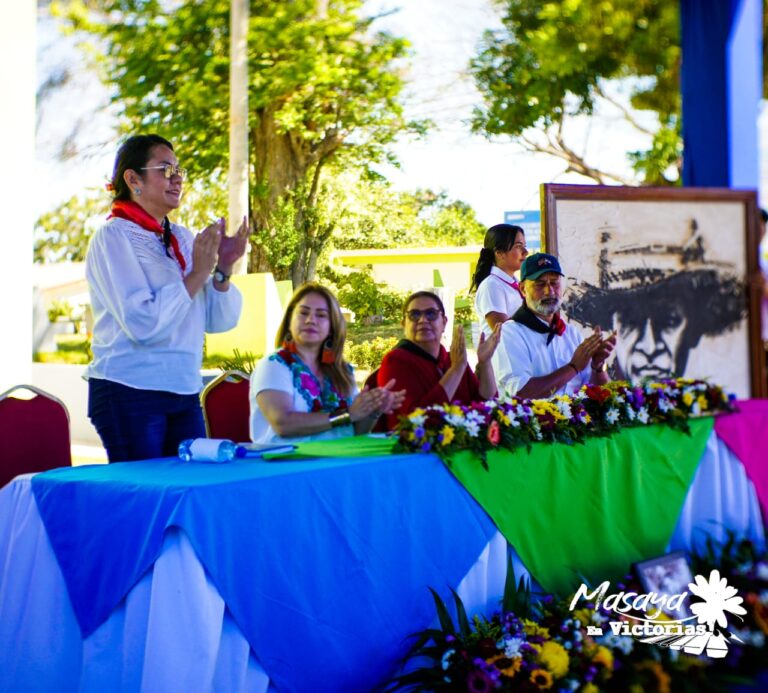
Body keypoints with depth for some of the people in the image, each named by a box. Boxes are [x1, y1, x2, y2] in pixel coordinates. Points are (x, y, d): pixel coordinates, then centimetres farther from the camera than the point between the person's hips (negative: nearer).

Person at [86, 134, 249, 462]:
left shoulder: (183, 238, 10)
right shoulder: (113, 237, -8)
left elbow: (219, 321, 9)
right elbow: (143, 324, -20)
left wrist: (223, 269, -6)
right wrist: (197, 273, -17)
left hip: (185, 394, 6)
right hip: (130, 395, -6)